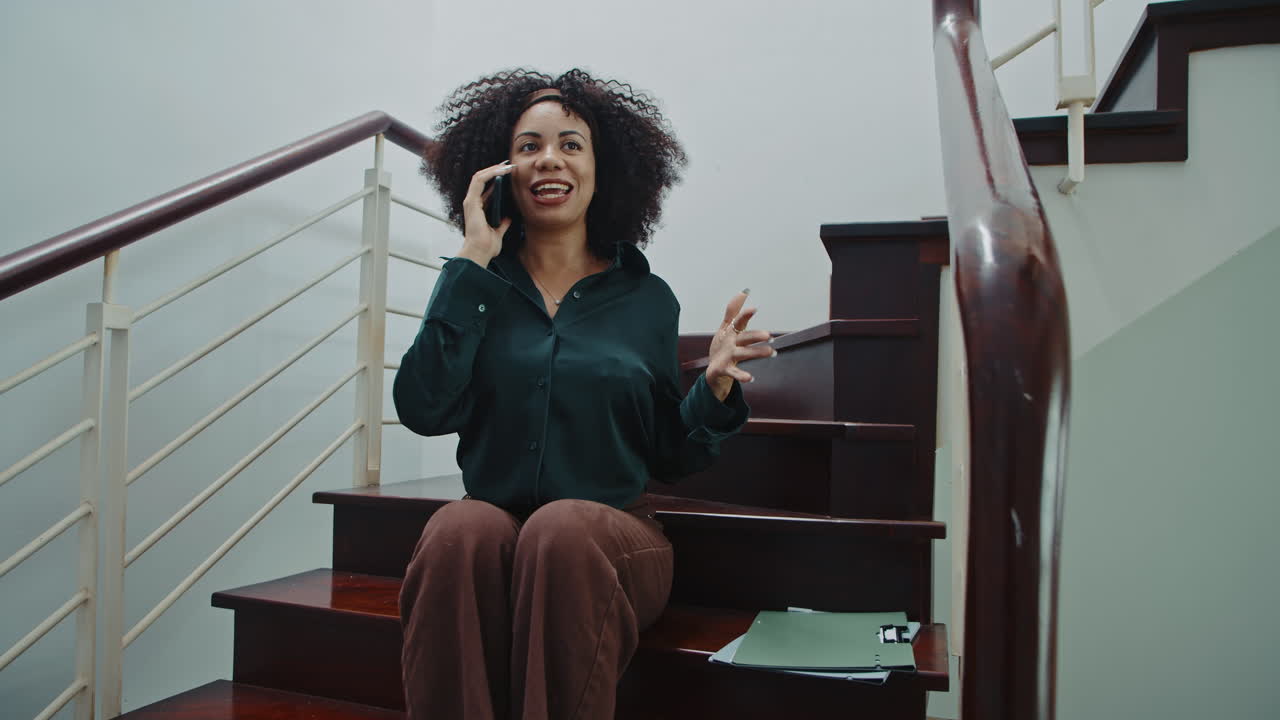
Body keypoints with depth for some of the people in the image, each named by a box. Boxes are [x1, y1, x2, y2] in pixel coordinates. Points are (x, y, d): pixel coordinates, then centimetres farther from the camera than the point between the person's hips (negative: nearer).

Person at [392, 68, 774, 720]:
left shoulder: (646, 298, 7)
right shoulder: (476, 284, 8)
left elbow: (668, 456, 10)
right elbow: (423, 410, -10)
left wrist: (714, 388, -10)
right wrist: (474, 262, -8)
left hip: (614, 530, 0)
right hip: (493, 515, 1)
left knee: (563, 531, -32)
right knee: (460, 532, -32)